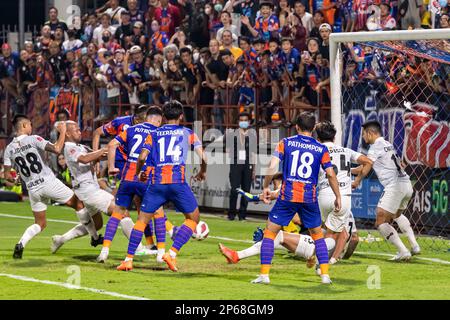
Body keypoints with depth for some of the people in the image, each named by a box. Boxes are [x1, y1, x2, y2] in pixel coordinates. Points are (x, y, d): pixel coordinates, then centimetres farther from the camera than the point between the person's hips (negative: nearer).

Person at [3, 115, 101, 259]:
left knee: (40, 223, 18)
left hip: (32, 188, 5)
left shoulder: (9, 149, 4)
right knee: (79, 204, 11)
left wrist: (15, 179, 28)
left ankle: (20, 244, -6)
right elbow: (57, 149, -17)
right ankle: (95, 237, 16)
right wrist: (62, 132, -4)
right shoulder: (33, 139, -10)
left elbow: (7, 175, 6)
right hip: (49, 182, -5)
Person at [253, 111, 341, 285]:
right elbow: (331, 174, 3)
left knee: (270, 232, 9)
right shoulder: (321, 149, 3)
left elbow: (272, 166, -6)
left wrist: (266, 187, 5)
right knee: (317, 235, 18)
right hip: (310, 198, 1)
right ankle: (325, 275, 9)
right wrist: (338, 197, 12)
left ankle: (264, 274, 1)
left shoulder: (285, 143, 2)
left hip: (287, 196, -1)